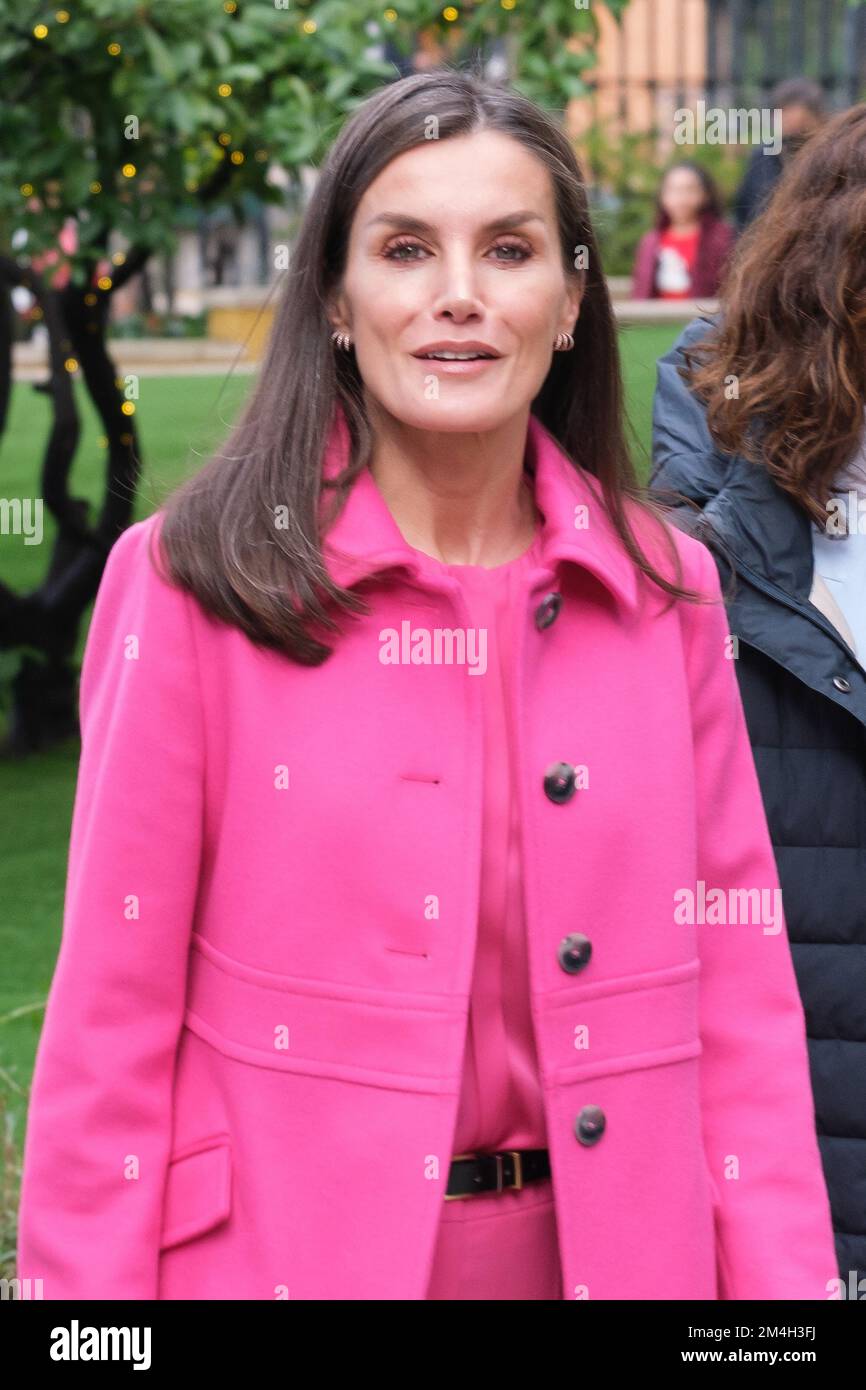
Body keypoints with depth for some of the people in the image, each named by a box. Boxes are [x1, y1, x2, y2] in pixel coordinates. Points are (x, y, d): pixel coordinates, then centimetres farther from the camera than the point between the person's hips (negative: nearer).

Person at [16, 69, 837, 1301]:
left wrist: (787, 1278, -6)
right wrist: (86, 1285, -11)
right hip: (288, 1249, -3)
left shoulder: (662, 590, 0)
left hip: (596, 1243, 3)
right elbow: (115, 1008, -9)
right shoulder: (193, 581, -9)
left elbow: (738, 989, 1)